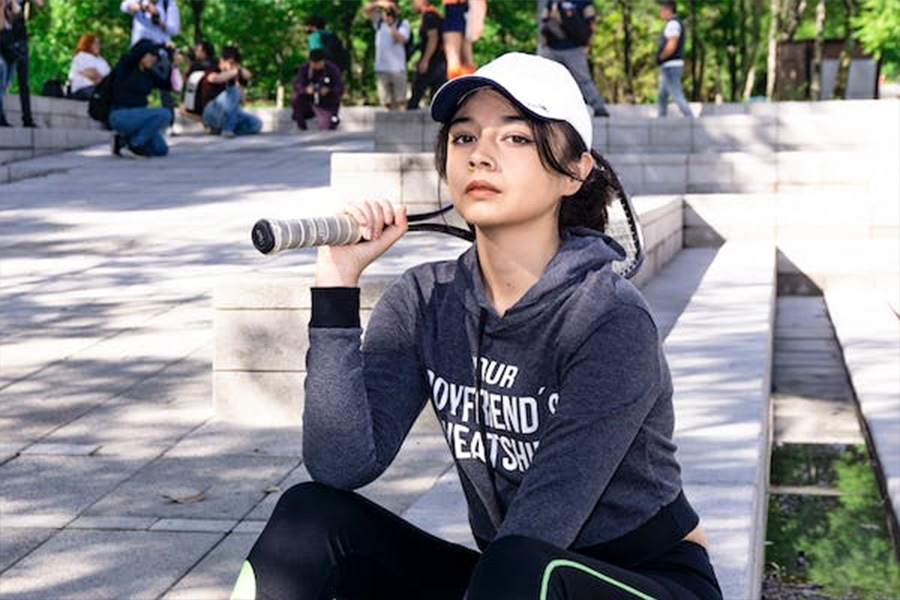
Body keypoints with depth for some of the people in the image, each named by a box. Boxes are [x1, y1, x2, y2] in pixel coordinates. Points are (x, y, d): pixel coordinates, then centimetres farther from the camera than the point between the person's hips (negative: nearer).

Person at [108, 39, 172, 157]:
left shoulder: (149, 74, 12)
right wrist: (161, 46, -15)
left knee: (161, 150, -1)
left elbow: (167, 85, 8)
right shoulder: (125, 65, -8)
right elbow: (140, 49, -25)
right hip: (121, 116, -8)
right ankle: (133, 144, -13)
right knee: (163, 114, -24)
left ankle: (124, 139, 14)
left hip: (137, 115, 8)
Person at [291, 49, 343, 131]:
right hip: (310, 101, 1)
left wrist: (328, 91, -42)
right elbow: (297, 85, -23)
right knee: (295, 97, -27)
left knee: (327, 128, -15)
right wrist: (306, 89, -45)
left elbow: (340, 90, -20)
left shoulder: (332, 69, -18)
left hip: (327, 105, -1)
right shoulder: (304, 68, -14)